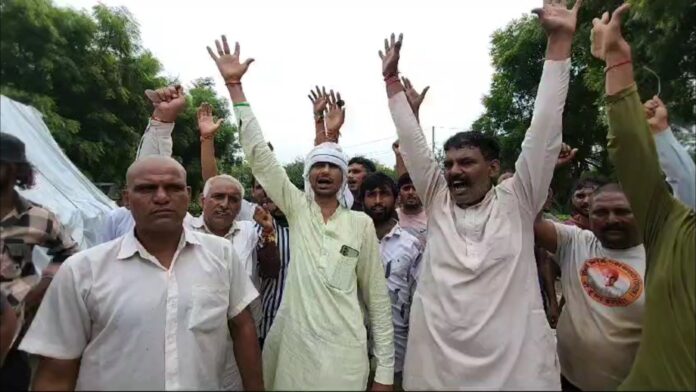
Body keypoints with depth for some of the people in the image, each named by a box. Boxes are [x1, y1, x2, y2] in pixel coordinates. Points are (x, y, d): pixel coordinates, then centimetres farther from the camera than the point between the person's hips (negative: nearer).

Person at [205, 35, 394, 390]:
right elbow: (259, 156, -6)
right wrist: (234, 86, -10)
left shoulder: (361, 223, -3)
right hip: (291, 346, 2)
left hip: (343, 352, -1)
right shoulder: (297, 209, 0)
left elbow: (377, 297, 0)